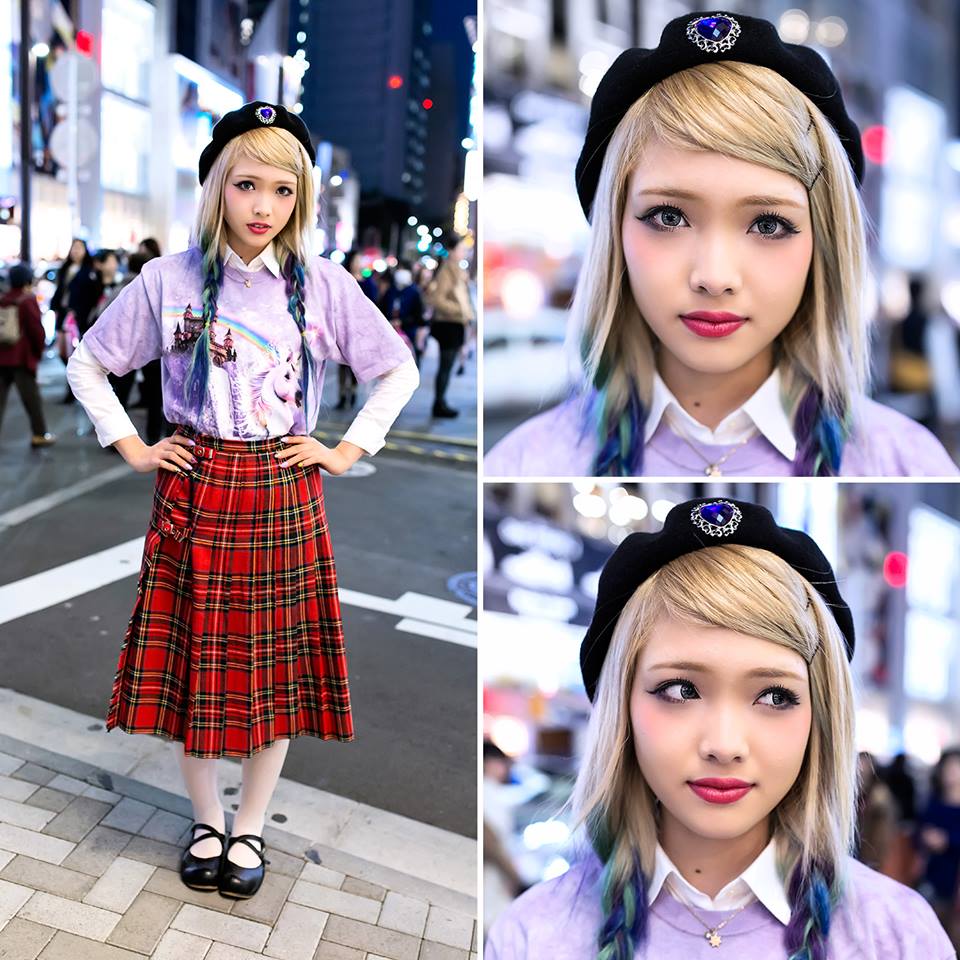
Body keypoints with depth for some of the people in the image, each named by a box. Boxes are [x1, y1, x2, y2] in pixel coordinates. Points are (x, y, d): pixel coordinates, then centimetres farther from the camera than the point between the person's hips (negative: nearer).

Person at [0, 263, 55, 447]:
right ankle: (39, 435, 7)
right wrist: (39, 350, 2)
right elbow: (37, 330, -12)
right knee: (31, 397, 3)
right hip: (22, 358, -5)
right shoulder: (28, 301, -8)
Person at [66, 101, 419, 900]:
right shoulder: (170, 279, -2)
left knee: (277, 664, 7)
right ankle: (207, 821, 28)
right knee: (192, 657, 7)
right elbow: (88, 363, 8)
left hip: (284, 495, 0)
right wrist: (132, 447, 1)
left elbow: (400, 370, 9)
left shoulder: (324, 285, -2)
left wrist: (349, 450, 2)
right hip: (196, 490, 0)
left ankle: (251, 828, 26)